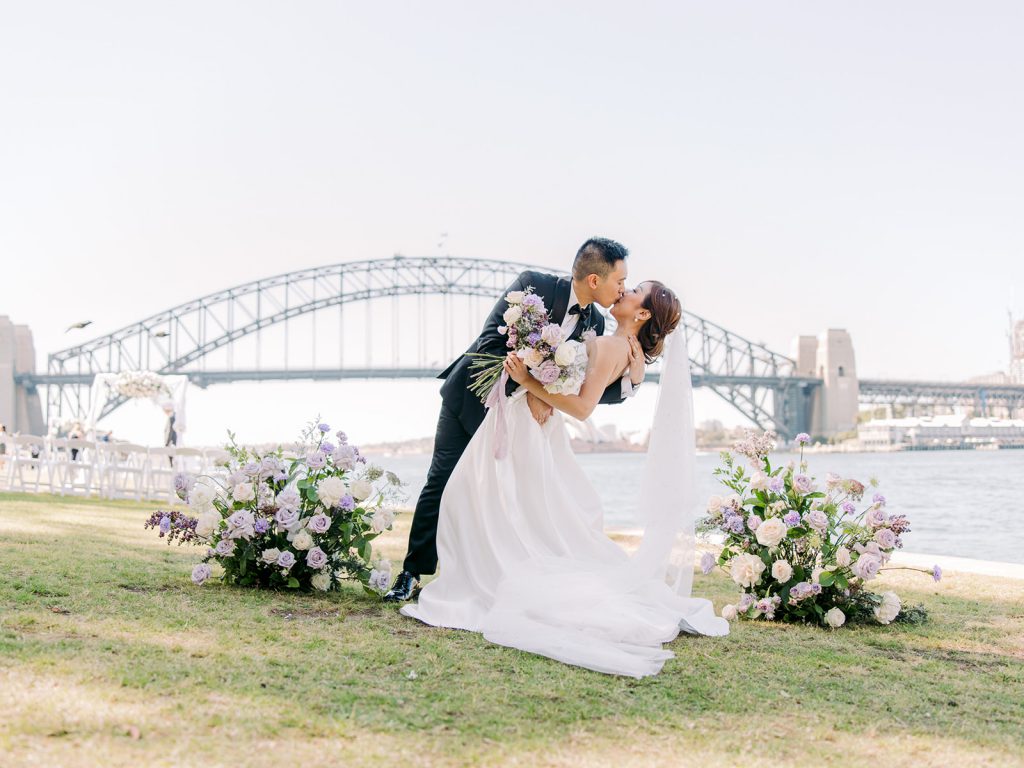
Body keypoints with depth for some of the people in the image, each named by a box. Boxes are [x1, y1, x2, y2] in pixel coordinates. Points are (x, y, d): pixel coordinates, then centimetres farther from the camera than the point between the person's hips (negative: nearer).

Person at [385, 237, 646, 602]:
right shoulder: (532, 286, -21)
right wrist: (529, 389, -34)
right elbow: (491, 342, -25)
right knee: (442, 483, 0)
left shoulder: (594, 324, -6)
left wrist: (631, 379, -22)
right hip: (471, 397, -4)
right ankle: (413, 574, 9)